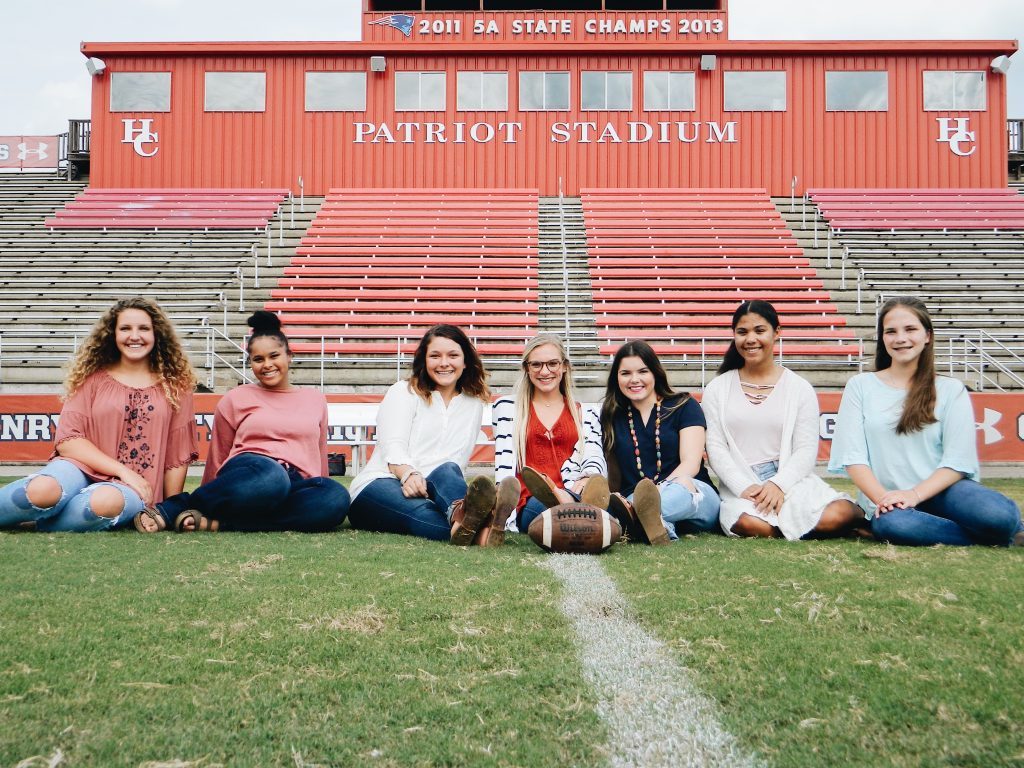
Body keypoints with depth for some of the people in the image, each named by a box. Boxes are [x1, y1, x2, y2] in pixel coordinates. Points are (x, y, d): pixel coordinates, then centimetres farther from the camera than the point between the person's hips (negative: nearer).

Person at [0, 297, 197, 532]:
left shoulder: (175, 386, 10)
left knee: (108, 501, -38)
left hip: (133, 487, 0)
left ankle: (36, 520, -14)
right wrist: (123, 470, -11)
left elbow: (178, 456, 10)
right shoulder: (93, 378, 10)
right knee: (43, 491, -37)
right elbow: (67, 439, 0)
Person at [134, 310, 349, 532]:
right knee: (270, 475, -43)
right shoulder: (235, 399, 13)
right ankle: (167, 509, -28)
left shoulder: (315, 400, 19)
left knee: (336, 496, -36)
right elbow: (218, 456, 18)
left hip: (296, 486, 3)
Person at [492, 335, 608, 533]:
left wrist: (585, 482, -22)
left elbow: (595, 460, 5)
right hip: (528, 504, -1)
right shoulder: (507, 407, 19)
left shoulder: (585, 415, 22)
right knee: (540, 504, -39)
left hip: (574, 494, 1)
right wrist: (506, 519, -10)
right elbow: (504, 464, 7)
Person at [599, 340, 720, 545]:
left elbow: (691, 464, -5)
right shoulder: (612, 417, 15)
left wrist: (658, 491, -24)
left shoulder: (684, 406, 8)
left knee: (680, 488, -38)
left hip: (695, 496, -1)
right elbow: (609, 474, 7)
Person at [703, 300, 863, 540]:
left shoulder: (799, 388, 10)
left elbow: (806, 450, 2)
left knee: (836, 515, -31)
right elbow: (716, 448, 2)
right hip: (740, 484, 0)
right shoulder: (717, 389, 11)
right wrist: (745, 487, -14)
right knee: (750, 523, -36)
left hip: (790, 478, 0)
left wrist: (778, 484, -17)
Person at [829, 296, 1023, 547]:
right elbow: (853, 456, 0)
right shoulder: (860, 386, 8)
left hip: (939, 490, -1)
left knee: (999, 514, -34)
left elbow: (958, 460, -1)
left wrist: (915, 494, -16)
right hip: (886, 499, 1)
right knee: (891, 523, -37)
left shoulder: (951, 390, 8)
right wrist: (882, 498, -16)